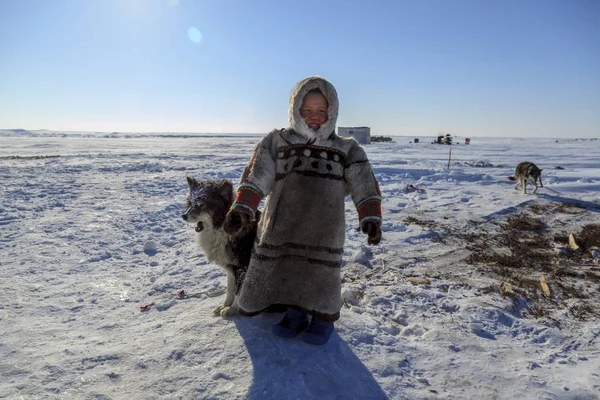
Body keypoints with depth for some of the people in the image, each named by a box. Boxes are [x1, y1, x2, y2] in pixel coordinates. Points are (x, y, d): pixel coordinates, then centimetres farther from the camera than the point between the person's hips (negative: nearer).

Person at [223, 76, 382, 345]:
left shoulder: (347, 150, 8)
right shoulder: (276, 142, 6)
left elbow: (364, 185, 0)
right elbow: (255, 178, -5)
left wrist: (371, 218, -14)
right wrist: (241, 209, -19)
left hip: (324, 232, 0)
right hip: (281, 229, 1)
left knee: (320, 276, 7)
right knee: (288, 272, 10)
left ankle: (323, 317, 32)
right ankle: (297, 313, 34)